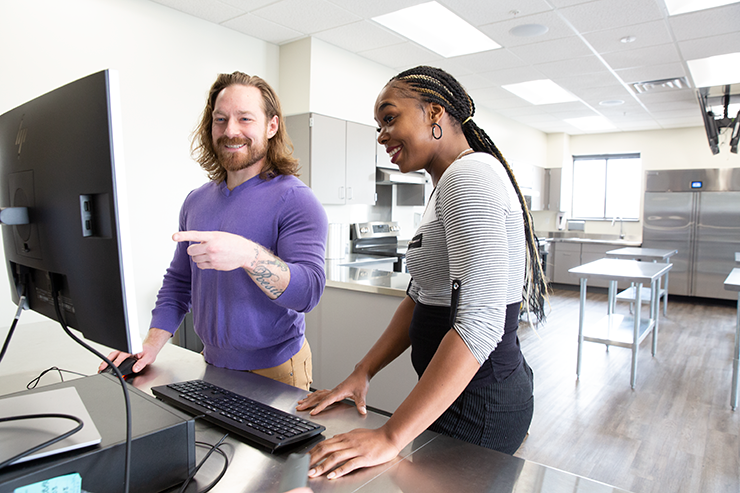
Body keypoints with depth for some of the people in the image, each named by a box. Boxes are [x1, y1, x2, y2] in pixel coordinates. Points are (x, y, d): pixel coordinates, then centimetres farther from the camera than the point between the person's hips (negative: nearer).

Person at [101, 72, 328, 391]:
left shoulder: (294, 200, -16)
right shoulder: (196, 202, 6)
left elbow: (308, 290, -26)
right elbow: (178, 282, 11)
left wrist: (248, 255, -41)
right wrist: (152, 344, -1)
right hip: (213, 364, 6)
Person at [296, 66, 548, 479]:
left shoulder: (469, 175, -21)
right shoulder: (448, 185, 12)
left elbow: (479, 324, -29)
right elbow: (421, 299, 13)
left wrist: (391, 437, -26)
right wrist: (362, 374, 8)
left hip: (477, 405, -9)